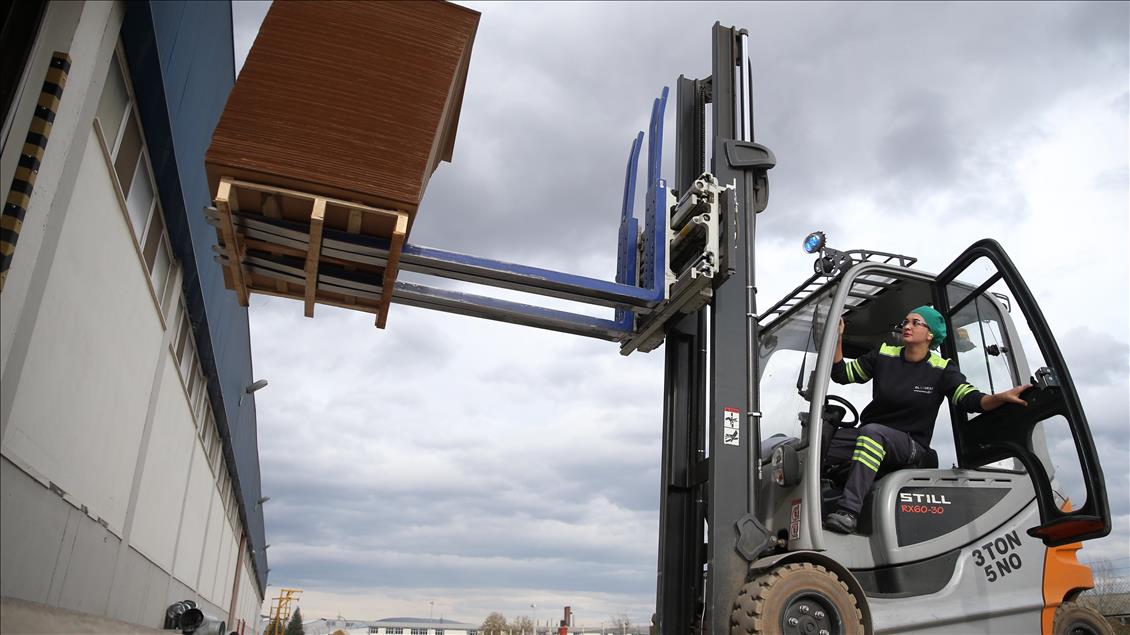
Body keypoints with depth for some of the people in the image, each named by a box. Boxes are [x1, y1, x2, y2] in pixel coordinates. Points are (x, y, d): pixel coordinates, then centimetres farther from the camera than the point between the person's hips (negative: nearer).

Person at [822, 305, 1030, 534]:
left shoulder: (942, 370, 0)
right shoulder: (884, 355, 8)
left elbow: (971, 399, -13)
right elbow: (842, 374, 12)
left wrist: (1002, 397, -33)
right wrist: (837, 339, -2)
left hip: (910, 446, -3)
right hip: (869, 436, 4)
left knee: (872, 432, -40)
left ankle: (849, 511, -46)